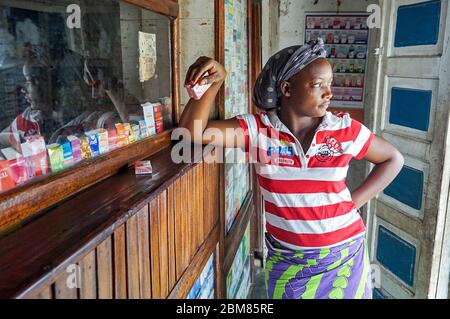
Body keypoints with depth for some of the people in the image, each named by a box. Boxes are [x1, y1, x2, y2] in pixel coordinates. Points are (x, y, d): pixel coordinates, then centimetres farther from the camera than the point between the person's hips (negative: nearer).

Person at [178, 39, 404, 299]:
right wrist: (214, 81, -35)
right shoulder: (258, 129, -13)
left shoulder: (345, 129, -10)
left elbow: (393, 160, 4)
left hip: (343, 256, 1)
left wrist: (354, 201, -6)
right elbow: (194, 131, -21)